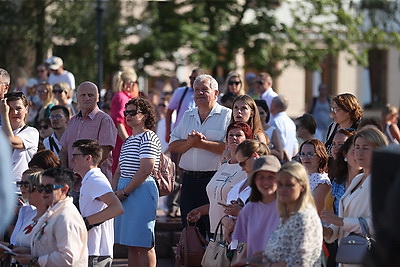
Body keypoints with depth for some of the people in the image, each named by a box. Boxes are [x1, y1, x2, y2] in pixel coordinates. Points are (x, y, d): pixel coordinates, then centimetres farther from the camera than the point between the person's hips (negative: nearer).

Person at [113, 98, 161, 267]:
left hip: (141, 190, -9)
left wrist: (124, 192, -15)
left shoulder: (148, 137, -9)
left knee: (143, 244, -8)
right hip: (124, 191, 9)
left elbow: (146, 170, -17)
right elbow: (119, 171, 22)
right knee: (131, 244, 10)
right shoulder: (128, 141, 19)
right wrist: (113, 192, 5)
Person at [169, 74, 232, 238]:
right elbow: (173, 147, 11)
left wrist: (203, 143, -16)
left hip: (214, 178, -6)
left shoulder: (227, 116, -1)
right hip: (189, 180, 6)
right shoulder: (187, 116, 18)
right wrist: (190, 142, -8)